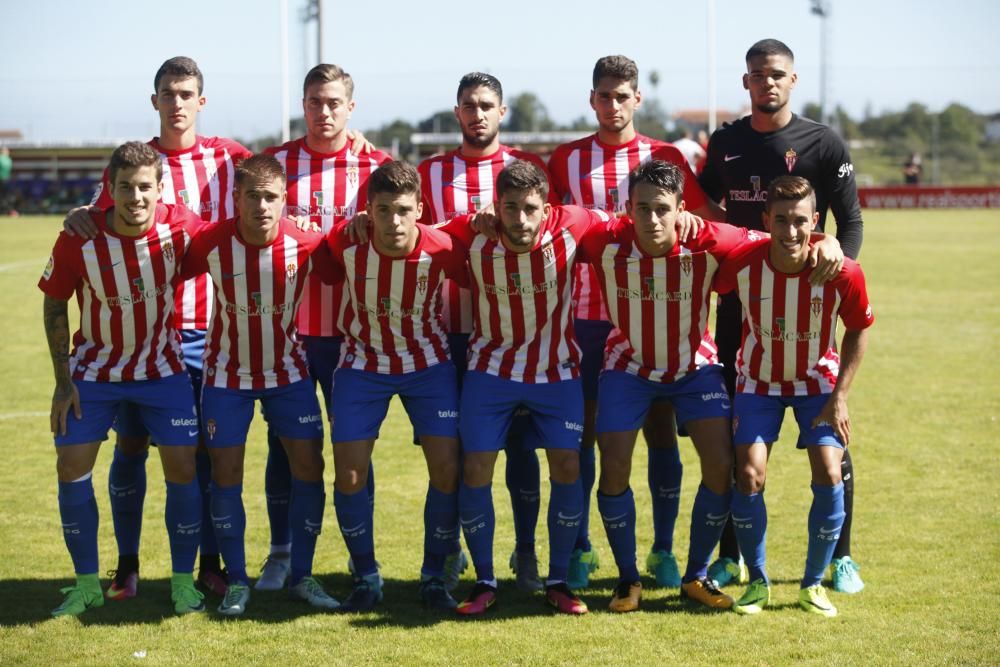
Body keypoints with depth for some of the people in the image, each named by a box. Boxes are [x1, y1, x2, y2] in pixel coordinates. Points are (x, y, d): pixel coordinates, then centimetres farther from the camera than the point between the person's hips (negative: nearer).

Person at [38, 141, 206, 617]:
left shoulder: (180, 228, -21)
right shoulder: (78, 242, -21)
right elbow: (54, 306, -6)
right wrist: (63, 381, -8)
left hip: (162, 368, 0)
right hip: (95, 370, 0)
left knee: (182, 470, -5)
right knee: (72, 468, -5)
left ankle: (183, 581, 11)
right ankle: (87, 584, 10)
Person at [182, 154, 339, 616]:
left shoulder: (305, 243, -19)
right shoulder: (211, 243, -20)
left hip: (288, 369, 1)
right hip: (228, 373, -1)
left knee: (309, 465, -3)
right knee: (226, 473, -2)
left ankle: (301, 577, 10)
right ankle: (236, 581, 10)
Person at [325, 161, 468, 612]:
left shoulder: (442, 250, -23)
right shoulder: (346, 244, -22)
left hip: (428, 363, 0)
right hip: (363, 364, 0)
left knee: (447, 468, -8)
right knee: (349, 472, -7)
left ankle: (434, 575, 10)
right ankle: (366, 577, 12)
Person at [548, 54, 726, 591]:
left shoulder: (665, 157, 5)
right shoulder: (566, 159, 6)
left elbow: (713, 219, 9)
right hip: (586, 315, 0)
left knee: (660, 428, 1)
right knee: (582, 430, 2)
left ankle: (663, 551, 10)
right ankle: (579, 549, 12)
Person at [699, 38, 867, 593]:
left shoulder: (822, 144, -2)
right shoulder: (724, 143, 9)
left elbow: (851, 222, -2)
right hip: (738, 303, 3)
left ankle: (841, 557, 12)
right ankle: (731, 555, 17)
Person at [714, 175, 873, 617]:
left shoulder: (842, 274, -26)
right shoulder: (742, 264, -27)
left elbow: (859, 330, -7)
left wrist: (839, 397, -10)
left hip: (818, 383, 0)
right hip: (758, 381, 0)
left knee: (829, 475, -13)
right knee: (749, 475, -13)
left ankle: (814, 585, 6)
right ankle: (757, 581, 8)